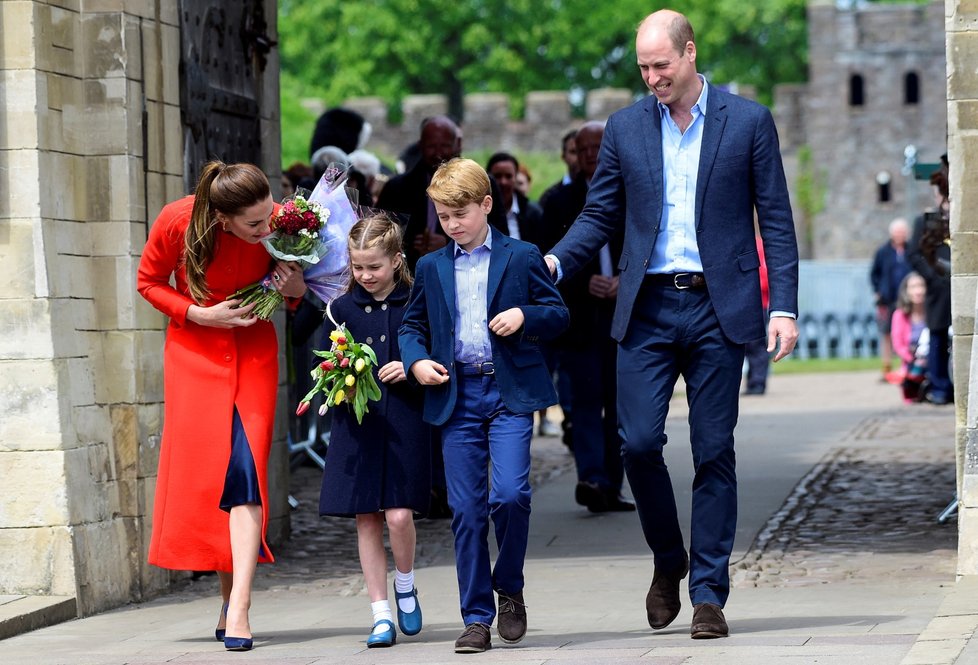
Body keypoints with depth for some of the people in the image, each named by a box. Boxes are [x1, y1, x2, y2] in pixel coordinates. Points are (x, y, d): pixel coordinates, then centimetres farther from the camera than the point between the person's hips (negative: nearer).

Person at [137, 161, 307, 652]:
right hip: (194, 350, 0)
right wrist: (200, 314, -18)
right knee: (202, 467, -2)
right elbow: (149, 282, -4)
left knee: (247, 463, -13)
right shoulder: (177, 221, -22)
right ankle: (230, 594, 11)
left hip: (253, 352, 0)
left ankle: (238, 607, -19)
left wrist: (295, 290, -20)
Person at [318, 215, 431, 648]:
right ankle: (381, 614, 9)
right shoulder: (342, 309, 6)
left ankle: (405, 586, 16)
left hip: (404, 422, -2)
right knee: (366, 520, 2)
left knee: (399, 514, -12)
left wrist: (411, 370, -12)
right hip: (356, 426, 2)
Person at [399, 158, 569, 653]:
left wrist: (525, 316, -13)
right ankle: (477, 617, 6)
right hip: (456, 397, 3)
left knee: (509, 494, -17)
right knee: (466, 510, 0)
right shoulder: (431, 268, 14)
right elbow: (412, 325, 19)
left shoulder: (522, 257, 4)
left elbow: (558, 314, 6)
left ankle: (509, 588, 7)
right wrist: (415, 361, 0)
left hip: (510, 392, -3)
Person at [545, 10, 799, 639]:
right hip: (648, 309, 2)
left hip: (718, 308, -2)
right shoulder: (625, 128, 9)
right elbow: (601, 215, 13)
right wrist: (554, 263, -6)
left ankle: (709, 593, 6)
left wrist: (784, 306, -5)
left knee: (714, 452, 0)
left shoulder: (748, 121, 2)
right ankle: (669, 561, 17)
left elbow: (776, 220, 3)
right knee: (639, 443, -7)